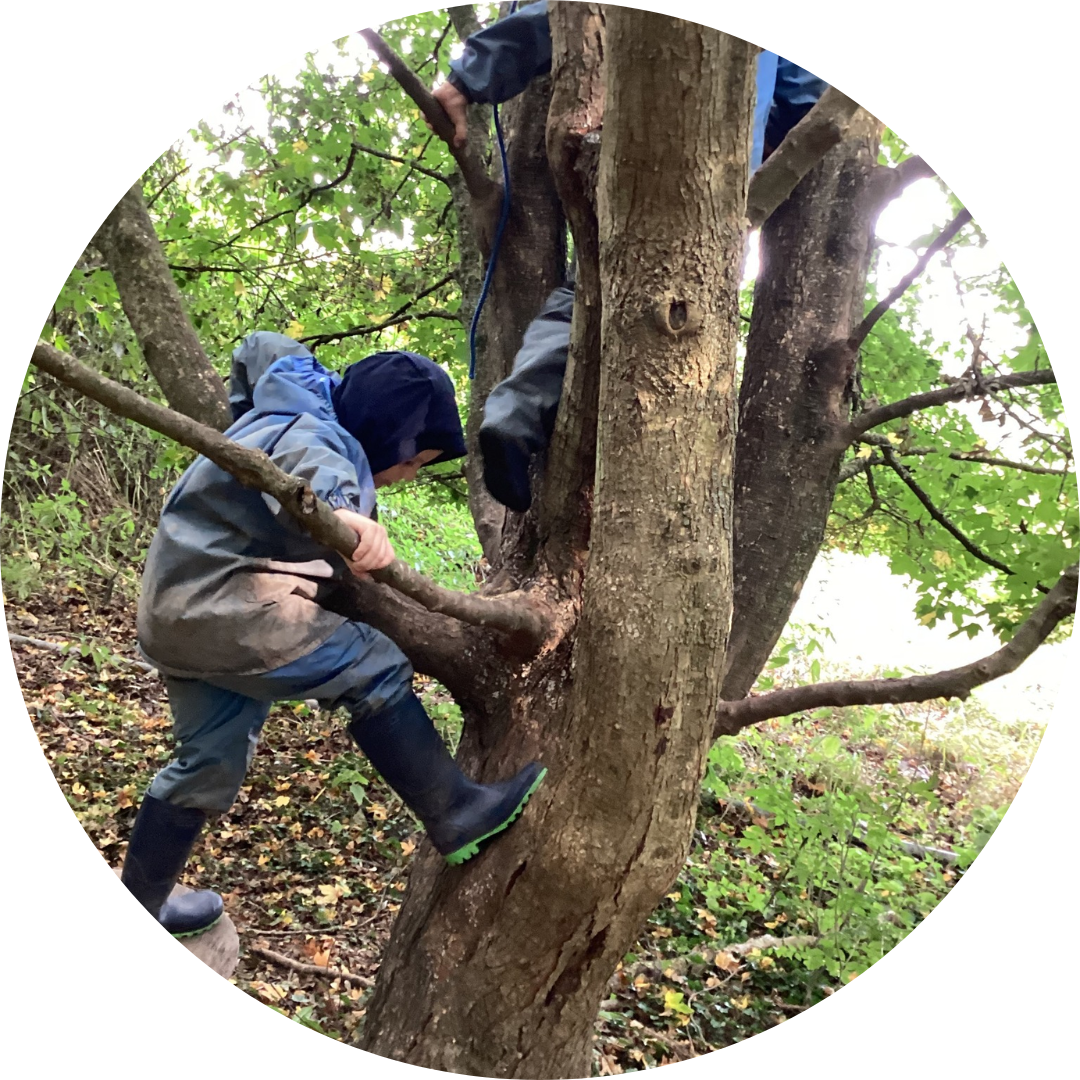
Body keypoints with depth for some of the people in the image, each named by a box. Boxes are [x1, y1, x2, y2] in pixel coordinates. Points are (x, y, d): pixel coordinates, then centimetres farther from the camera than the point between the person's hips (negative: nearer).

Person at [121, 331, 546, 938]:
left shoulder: (298, 402, 11)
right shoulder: (322, 438, -19)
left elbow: (262, 349, 30)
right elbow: (304, 463, -45)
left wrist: (246, 415, 42)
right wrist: (341, 508, -63)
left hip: (179, 612, 11)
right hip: (222, 607, -11)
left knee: (212, 763, 21)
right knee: (374, 670, -14)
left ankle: (139, 905, 37)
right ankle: (458, 816, -6)